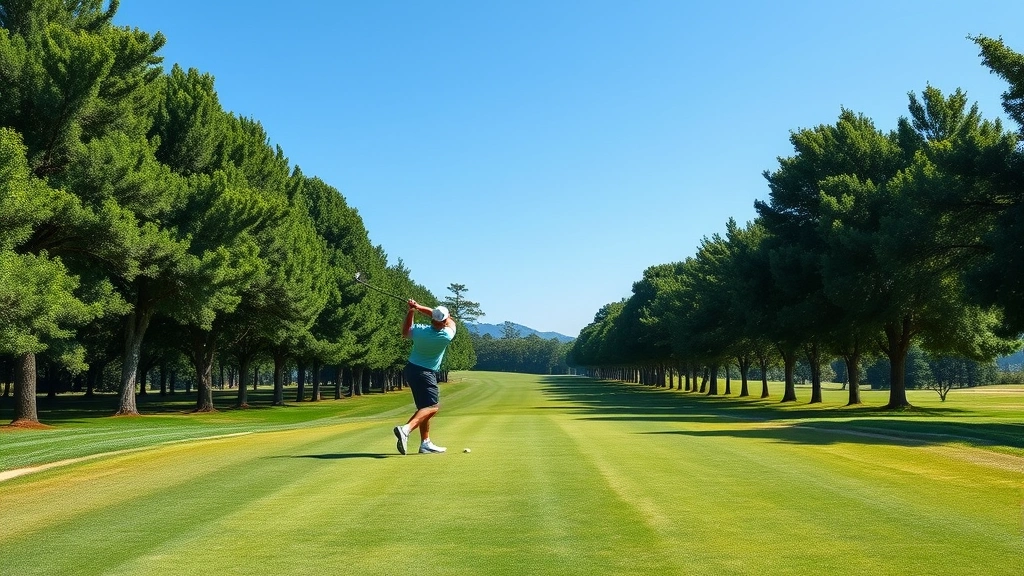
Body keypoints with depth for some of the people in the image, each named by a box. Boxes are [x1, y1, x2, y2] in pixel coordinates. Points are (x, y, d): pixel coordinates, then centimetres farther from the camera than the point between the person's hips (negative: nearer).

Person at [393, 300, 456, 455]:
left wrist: (411, 311, 5)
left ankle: (425, 443, 14)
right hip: (426, 373, -7)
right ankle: (406, 429, -34)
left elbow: (405, 333, 14)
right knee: (432, 407, -12)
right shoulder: (447, 336, -18)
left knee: (425, 407, 14)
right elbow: (451, 321, 2)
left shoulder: (419, 330, -10)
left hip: (411, 369, 7)